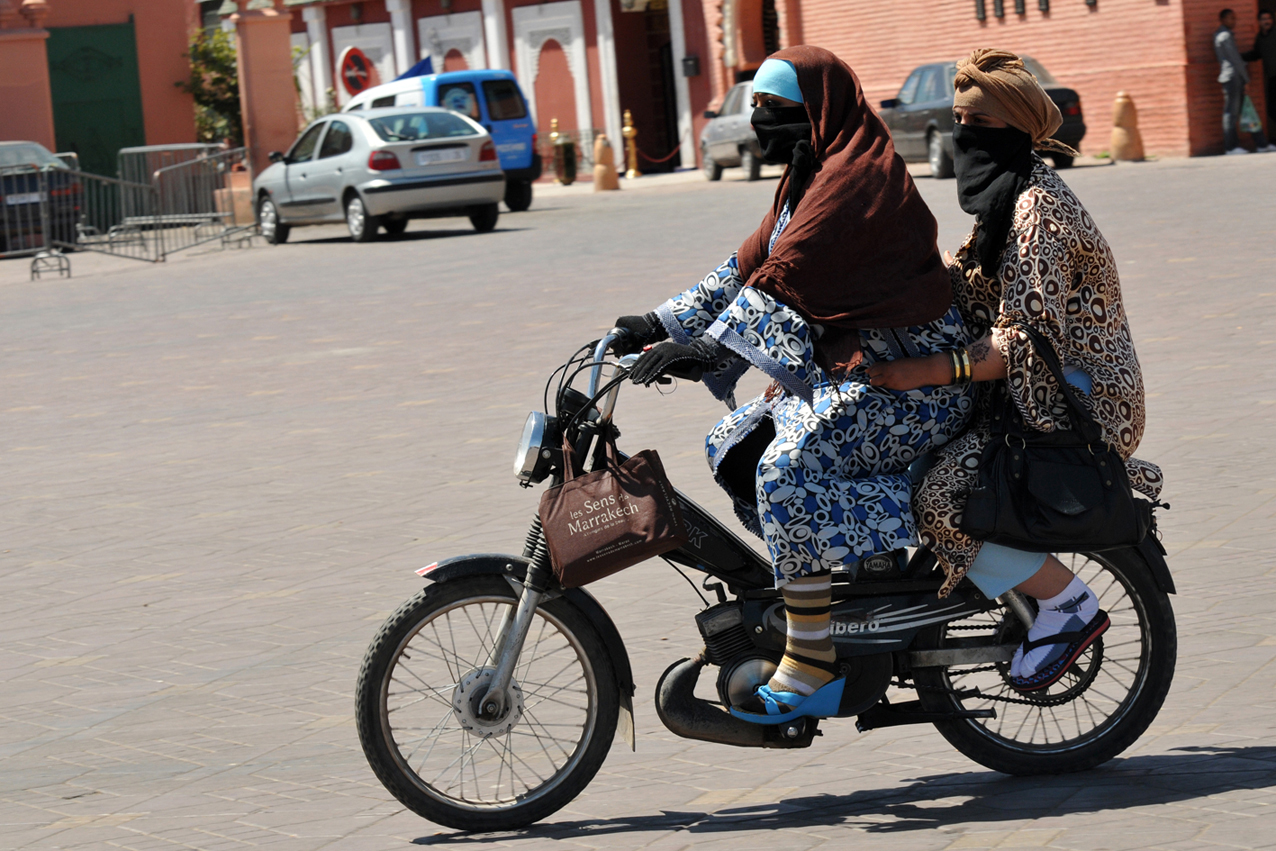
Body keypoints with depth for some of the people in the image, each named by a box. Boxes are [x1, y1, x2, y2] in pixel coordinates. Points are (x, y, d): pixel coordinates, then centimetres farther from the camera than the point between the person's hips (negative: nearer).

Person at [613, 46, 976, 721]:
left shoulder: (856, 178, -16)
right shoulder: (811, 176, 17)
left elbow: (787, 280, -27)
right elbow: (750, 266, 16)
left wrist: (710, 348, -32)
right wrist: (663, 324, 7)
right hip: (841, 367, 11)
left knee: (789, 470, -27)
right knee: (734, 447, 7)